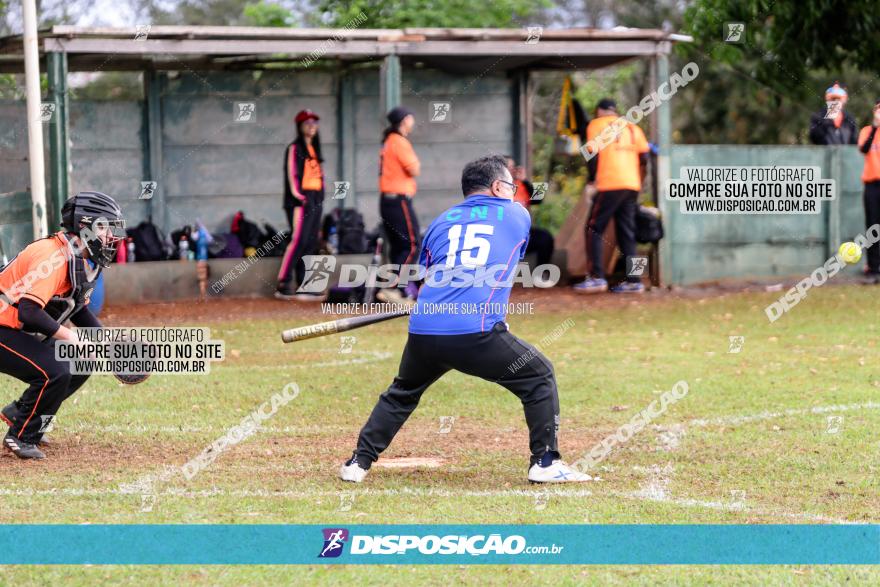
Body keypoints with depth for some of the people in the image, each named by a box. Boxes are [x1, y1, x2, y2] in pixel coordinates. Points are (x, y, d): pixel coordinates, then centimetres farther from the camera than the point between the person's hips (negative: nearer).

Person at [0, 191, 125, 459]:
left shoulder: (83, 261, 6)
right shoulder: (54, 257, -26)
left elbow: (80, 310, 19)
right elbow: (29, 312, -34)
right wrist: (68, 336, -24)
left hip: (24, 333, 10)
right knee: (54, 372, -24)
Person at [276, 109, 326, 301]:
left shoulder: (314, 149, 21)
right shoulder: (294, 149, -2)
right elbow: (292, 173, -10)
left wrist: (320, 201, 14)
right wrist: (297, 195, -19)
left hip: (315, 199, 8)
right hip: (301, 200, -8)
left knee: (312, 243, 4)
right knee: (299, 240, -16)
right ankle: (283, 285, -16)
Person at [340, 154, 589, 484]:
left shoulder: (441, 222, 22)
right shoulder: (518, 215, 16)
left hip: (423, 332, 4)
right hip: (477, 332, -4)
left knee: (402, 393, 27)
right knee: (539, 377, 14)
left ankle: (359, 463, 22)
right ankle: (545, 463, 8)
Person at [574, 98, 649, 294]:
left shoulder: (596, 125, 5)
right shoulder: (632, 127, 19)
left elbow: (594, 155, -4)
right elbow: (644, 157, 12)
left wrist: (592, 180, 3)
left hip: (609, 184, -5)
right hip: (632, 185, 5)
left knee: (594, 228, 1)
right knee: (627, 232, 10)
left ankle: (597, 277, -9)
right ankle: (634, 280, 4)